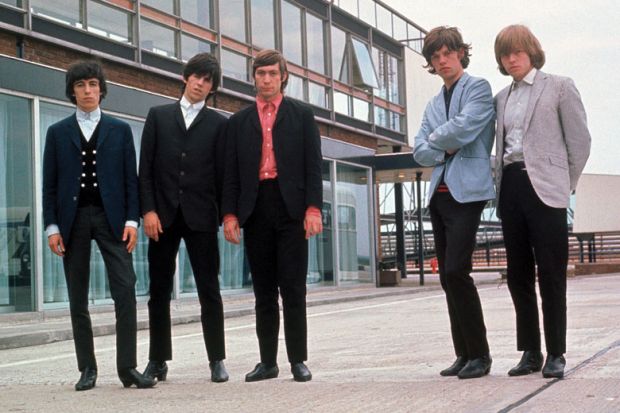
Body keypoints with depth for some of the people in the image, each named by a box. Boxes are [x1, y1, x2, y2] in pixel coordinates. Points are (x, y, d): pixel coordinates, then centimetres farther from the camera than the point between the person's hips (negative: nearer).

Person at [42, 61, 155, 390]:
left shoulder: (120, 130, 11)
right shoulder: (58, 132, 11)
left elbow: (130, 178, 7)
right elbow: (50, 183, 8)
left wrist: (131, 220, -3)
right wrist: (52, 226, -2)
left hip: (110, 217, -1)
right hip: (73, 218, 1)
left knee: (125, 292, -11)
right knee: (78, 300, 4)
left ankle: (127, 368, -7)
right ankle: (87, 369, 11)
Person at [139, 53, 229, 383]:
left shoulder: (217, 123, 9)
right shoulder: (158, 115, 11)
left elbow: (222, 173, 6)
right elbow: (146, 168, 5)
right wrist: (148, 210, -5)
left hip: (201, 216, -1)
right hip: (163, 215, 1)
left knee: (209, 291, 0)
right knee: (159, 291, 5)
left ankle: (217, 361, 5)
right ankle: (158, 361, 12)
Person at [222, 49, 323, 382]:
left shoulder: (301, 115, 9)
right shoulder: (239, 121, 15)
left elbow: (313, 166, 2)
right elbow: (231, 173, 11)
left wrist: (313, 208, -9)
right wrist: (229, 214, 0)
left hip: (290, 208, -2)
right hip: (255, 210, 2)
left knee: (293, 287, -3)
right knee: (263, 290, 6)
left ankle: (298, 360, 3)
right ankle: (267, 361, 10)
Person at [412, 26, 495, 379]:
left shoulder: (478, 88, 0)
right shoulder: (434, 105, 20)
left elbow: (462, 128, -16)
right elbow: (420, 152, 12)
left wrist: (436, 139, 2)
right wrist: (446, 149, -7)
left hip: (467, 190, -7)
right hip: (439, 192, 8)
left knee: (456, 271, -17)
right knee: (448, 276, 6)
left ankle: (480, 354, -8)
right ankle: (464, 354, 12)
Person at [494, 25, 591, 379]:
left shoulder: (559, 86, 3)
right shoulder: (502, 98, 18)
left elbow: (580, 141, 0)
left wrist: (564, 186, 1)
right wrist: (501, 184, 7)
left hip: (543, 188, -5)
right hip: (510, 189, 6)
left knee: (551, 274, -5)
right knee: (518, 274, 6)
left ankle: (556, 353, 2)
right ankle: (530, 352, 14)